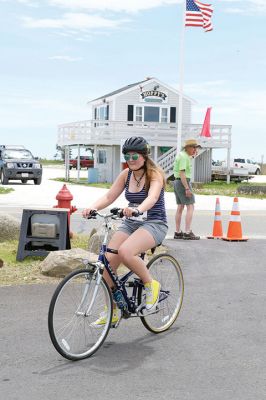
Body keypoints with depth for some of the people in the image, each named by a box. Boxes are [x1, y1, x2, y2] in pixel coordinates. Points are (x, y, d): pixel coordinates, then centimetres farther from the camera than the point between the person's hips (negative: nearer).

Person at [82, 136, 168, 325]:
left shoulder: (155, 174, -11)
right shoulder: (126, 174, 6)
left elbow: (152, 197, -31)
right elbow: (108, 197, 0)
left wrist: (137, 209, -52)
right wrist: (92, 208, -21)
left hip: (154, 224, -6)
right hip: (130, 224, 6)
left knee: (125, 252, -34)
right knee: (107, 262, -12)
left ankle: (151, 284, -8)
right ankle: (112, 312, 6)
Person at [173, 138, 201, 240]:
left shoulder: (181, 154, 14)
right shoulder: (184, 157, -16)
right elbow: (182, 173, -23)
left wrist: (192, 156, 17)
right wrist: (187, 188, -26)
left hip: (177, 182, 11)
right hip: (183, 182, -11)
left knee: (180, 207, 12)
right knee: (190, 207, -10)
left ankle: (177, 232, 13)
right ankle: (187, 233, -17)